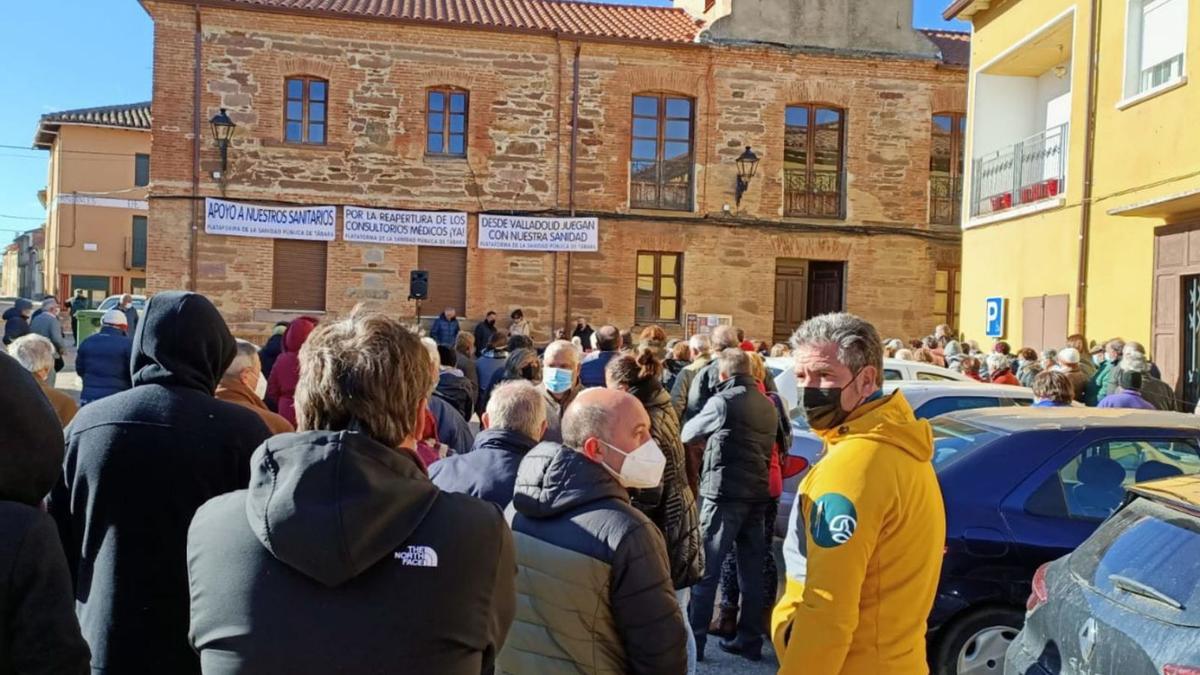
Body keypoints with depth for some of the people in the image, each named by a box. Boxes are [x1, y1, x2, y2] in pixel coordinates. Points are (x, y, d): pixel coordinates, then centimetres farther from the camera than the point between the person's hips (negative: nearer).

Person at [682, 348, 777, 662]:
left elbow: (687, 432, 1)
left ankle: (694, 641, 1)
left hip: (725, 494, -7)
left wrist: (707, 435, 24)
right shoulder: (767, 405, 12)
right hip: (757, 494, 7)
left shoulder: (723, 401, -9)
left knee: (706, 569, -1)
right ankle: (750, 640, 18)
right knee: (752, 570, 11)